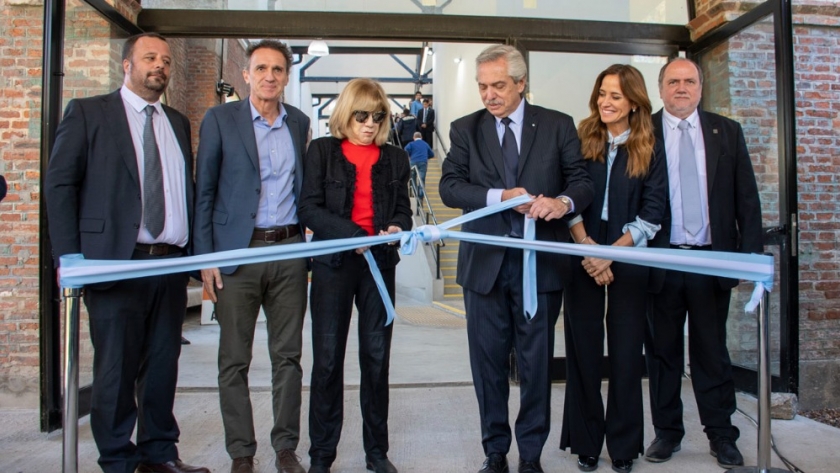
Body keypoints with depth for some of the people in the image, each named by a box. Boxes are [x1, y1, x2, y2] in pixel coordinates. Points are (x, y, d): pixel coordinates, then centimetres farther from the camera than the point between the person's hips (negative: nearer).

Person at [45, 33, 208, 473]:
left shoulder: (178, 122, 16)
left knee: (163, 366, 11)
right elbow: (59, 184, -2)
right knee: (116, 369, 3)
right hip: (116, 262, -4)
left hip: (172, 263, 5)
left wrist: (195, 251, 5)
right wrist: (70, 259, -9)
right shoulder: (88, 112, 2)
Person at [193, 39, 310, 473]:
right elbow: (204, 192, -1)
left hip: (289, 250, 3)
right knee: (234, 360, 5)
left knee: (288, 356, 9)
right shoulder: (220, 119, 1)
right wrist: (205, 257, -6)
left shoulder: (299, 123, 11)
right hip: (237, 251, -3)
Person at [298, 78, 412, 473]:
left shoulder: (395, 158, 11)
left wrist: (398, 228, -12)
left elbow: (403, 210, 11)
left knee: (377, 357, 6)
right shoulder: (322, 150, 3)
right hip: (333, 263, -2)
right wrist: (351, 235, -19)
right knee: (327, 358, 1)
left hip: (379, 263, 2)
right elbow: (309, 208, -5)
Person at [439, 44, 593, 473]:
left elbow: (583, 181, 0)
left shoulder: (558, 126, 4)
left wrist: (563, 201, -22)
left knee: (537, 363, 7)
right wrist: (500, 196, -18)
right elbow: (449, 186, -4)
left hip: (541, 262, -1)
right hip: (485, 262, 1)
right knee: (488, 362, 10)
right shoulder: (465, 129, 6)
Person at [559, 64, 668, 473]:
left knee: (625, 352, 5)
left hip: (628, 261, 0)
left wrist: (612, 253, -11)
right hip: (582, 260, 1)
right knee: (584, 351, 5)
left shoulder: (650, 150, 2)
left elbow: (652, 214, -2)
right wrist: (586, 249, -12)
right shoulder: (580, 140, 3)